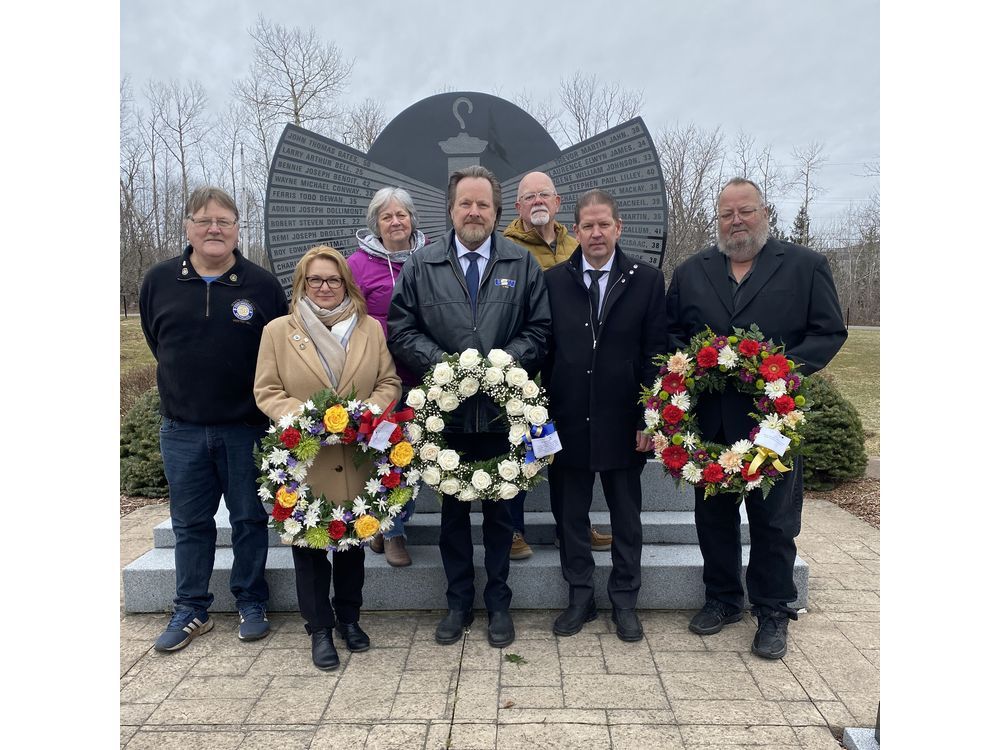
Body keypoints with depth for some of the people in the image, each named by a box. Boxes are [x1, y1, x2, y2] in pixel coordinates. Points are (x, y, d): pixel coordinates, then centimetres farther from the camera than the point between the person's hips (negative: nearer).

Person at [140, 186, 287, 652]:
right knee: (190, 523, 12)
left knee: (250, 521, 9)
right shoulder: (159, 281, 3)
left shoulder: (262, 285, -4)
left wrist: (255, 396, 2)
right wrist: (190, 380, 14)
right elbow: (156, 342, 16)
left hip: (247, 428, -2)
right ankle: (191, 610, 27)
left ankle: (251, 604, 25)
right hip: (182, 429, 2)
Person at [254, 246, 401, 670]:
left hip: (357, 458, 2)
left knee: (353, 543, 14)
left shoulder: (370, 329, 6)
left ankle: (348, 618, 34)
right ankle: (319, 628, 24)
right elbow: (266, 391, 0)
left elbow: (389, 382, 6)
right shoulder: (278, 331, 1)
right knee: (309, 545, 7)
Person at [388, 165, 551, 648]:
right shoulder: (421, 266, 5)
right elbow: (402, 330, 1)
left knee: (500, 510, 11)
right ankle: (458, 602, 29)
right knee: (453, 510, 13)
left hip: (503, 410, 0)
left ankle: (498, 603, 28)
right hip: (446, 411, 1)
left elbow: (539, 329, 1)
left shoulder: (523, 264, 5)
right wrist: (443, 363, -14)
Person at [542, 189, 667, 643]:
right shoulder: (553, 281, 2)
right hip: (567, 419, 1)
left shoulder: (647, 280, 0)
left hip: (623, 420, -1)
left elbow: (655, 352, -2)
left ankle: (624, 600, 29)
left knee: (626, 515, 12)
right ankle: (580, 596, 29)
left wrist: (649, 417, -7)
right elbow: (543, 350, 2)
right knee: (570, 513, 12)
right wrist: (541, 413, -3)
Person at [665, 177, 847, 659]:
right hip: (709, 417, 3)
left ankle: (772, 612, 24)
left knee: (774, 520, 7)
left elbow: (830, 331, -1)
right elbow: (669, 332, 12)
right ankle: (722, 599, 31)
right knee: (713, 515, 13)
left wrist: (789, 366, -16)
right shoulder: (691, 271, 11)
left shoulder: (805, 266, 2)